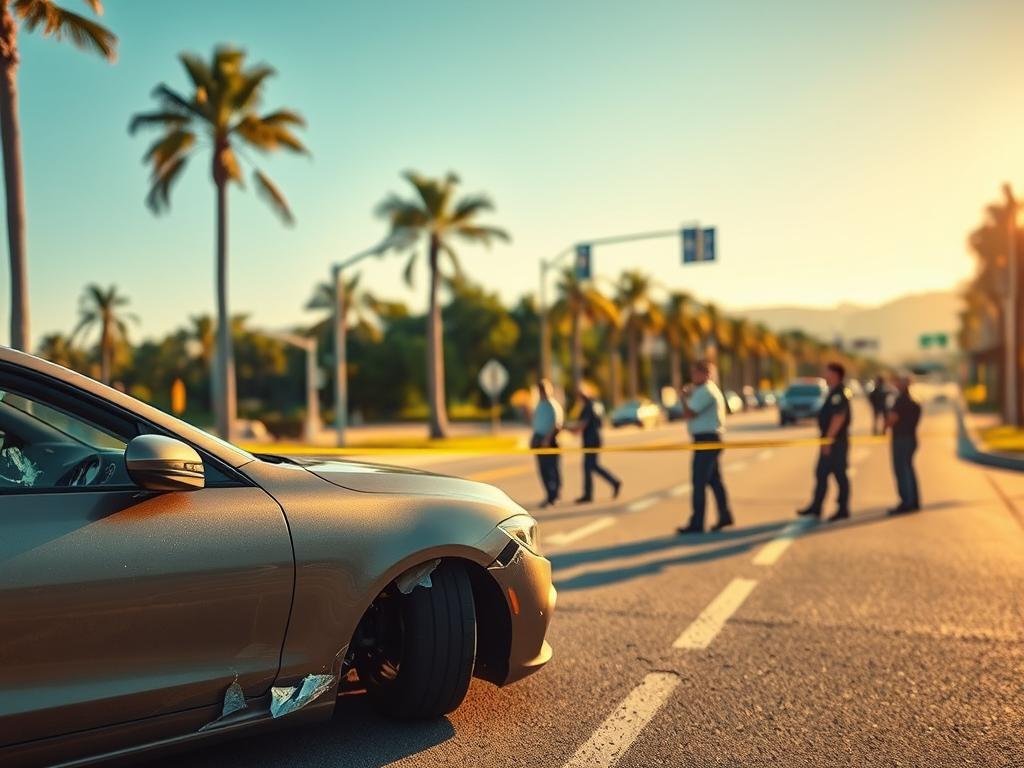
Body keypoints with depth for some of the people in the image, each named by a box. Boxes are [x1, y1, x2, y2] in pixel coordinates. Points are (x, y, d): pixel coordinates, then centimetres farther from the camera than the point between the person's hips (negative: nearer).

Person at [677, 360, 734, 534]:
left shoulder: (705, 392, -16)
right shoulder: (711, 389, 18)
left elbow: (688, 414, -20)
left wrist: (684, 397, -5)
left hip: (706, 440, -11)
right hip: (710, 439, 11)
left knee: (699, 482, -8)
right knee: (714, 480, 17)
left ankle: (696, 524, -5)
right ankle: (725, 516, 26)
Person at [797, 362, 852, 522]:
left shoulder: (839, 393, -16)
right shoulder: (833, 392, 15)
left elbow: (838, 417, -24)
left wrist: (828, 439, -24)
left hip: (836, 441, -10)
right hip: (829, 441, 10)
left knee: (839, 475, -1)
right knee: (821, 473, 12)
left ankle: (843, 510, 7)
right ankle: (816, 507, 18)